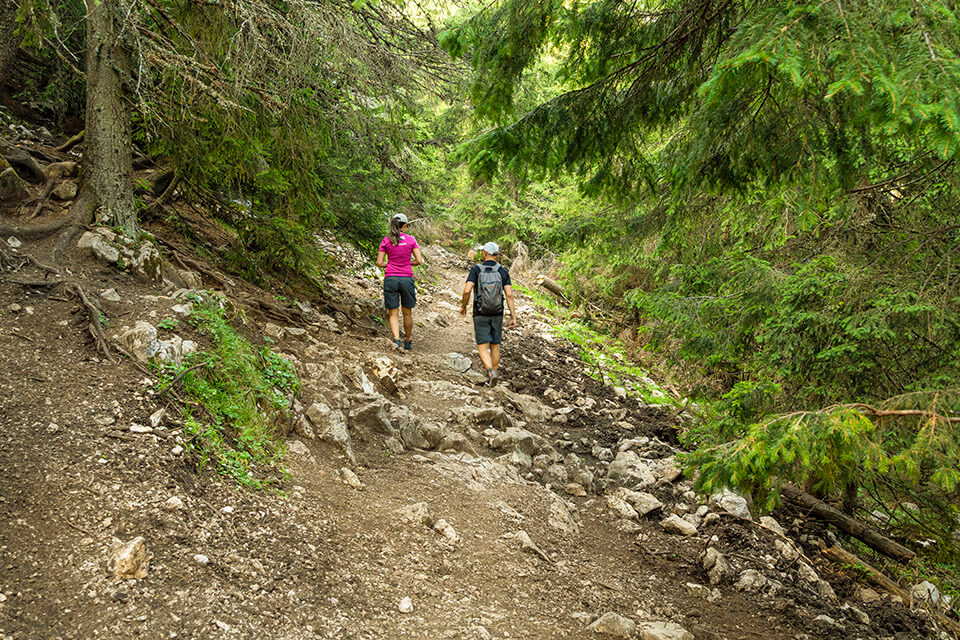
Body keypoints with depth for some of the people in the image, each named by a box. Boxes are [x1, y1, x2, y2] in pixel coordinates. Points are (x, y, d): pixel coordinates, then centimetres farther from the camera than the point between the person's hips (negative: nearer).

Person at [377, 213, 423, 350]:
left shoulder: (386, 240, 1)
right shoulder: (411, 239, 0)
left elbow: (379, 263, 0)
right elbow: (419, 260, -2)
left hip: (390, 278, 0)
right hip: (407, 278, 0)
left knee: (393, 313, 3)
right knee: (407, 312, 15)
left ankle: (396, 340, -17)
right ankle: (408, 342, 25)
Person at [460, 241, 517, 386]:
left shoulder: (476, 269, -9)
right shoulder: (503, 271, -3)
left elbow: (467, 290, -20)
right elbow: (509, 294, -11)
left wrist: (463, 306, -1)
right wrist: (513, 317, -8)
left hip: (480, 315, -3)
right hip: (497, 314, 3)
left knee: (483, 348, 0)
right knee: (494, 346, 17)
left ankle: (491, 372, -25)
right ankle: (492, 379, 24)